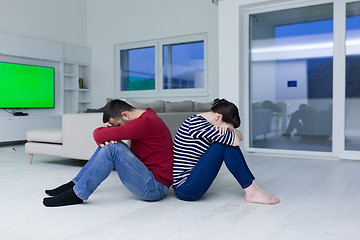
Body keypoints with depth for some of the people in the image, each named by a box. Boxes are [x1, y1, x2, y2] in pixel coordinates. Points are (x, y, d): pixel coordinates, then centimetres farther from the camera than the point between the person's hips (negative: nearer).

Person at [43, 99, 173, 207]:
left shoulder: (145, 122, -22)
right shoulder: (145, 117, 10)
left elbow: (99, 135, -24)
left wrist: (103, 130, -1)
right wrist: (104, 140, -6)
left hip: (155, 188, -10)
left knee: (112, 148, -23)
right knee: (108, 143, 7)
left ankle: (77, 194, -11)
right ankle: (75, 184, 11)